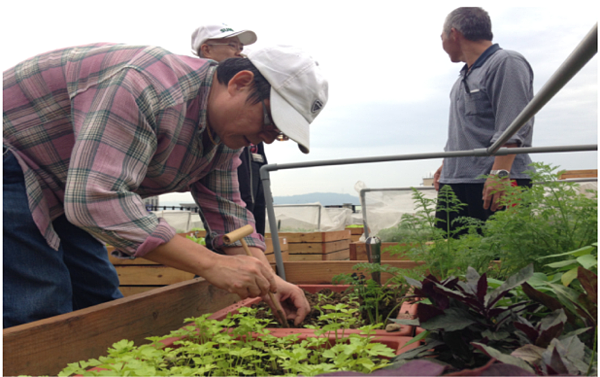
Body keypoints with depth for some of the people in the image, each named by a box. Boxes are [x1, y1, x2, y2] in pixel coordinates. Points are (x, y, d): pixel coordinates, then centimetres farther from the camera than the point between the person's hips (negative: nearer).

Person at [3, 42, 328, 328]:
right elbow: (96, 199, -40)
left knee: (99, 298, 7)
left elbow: (227, 213, 0)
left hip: (59, 192, 9)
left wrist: (267, 281, -16)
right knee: (42, 312, -16)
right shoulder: (148, 86, -35)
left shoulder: (225, 132, -3)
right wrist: (211, 264, -40)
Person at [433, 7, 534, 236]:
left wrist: (500, 173, -23)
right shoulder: (465, 76, 23)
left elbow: (512, 128, -16)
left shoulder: (506, 63, -6)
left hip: (494, 185, -9)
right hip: (454, 183, 9)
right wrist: (447, 165, 28)